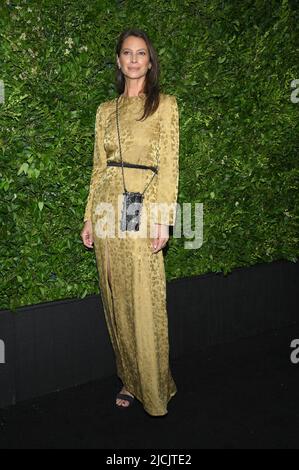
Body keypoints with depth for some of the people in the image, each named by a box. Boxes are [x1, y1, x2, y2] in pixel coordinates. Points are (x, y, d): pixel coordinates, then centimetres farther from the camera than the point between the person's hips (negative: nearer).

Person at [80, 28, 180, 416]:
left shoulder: (164, 104, 3)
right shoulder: (106, 110, 15)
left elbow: (169, 165, -4)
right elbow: (99, 166, 14)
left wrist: (163, 218, -13)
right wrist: (89, 217, 9)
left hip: (143, 209, -4)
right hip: (108, 209, 5)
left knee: (145, 303, -4)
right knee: (117, 301, 9)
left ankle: (154, 388, 14)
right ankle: (130, 380, 25)